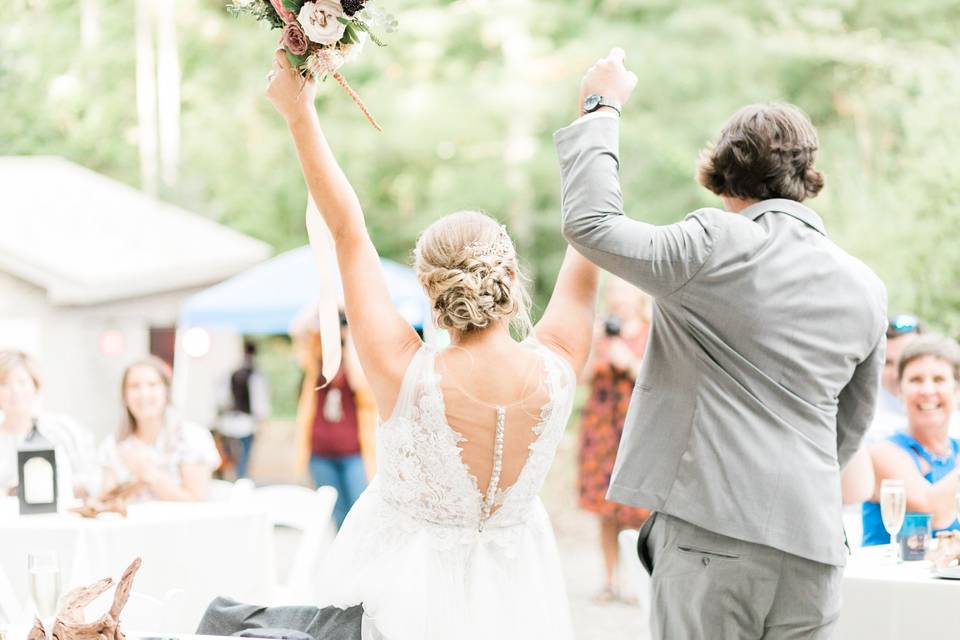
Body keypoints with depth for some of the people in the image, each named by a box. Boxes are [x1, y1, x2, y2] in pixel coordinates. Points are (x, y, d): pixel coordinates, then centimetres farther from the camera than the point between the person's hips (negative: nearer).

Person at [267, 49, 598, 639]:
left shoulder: (405, 376, -24)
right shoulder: (556, 370, -19)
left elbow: (349, 233, -17)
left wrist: (301, 115, -8)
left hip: (407, 587, -2)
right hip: (511, 590, 3)